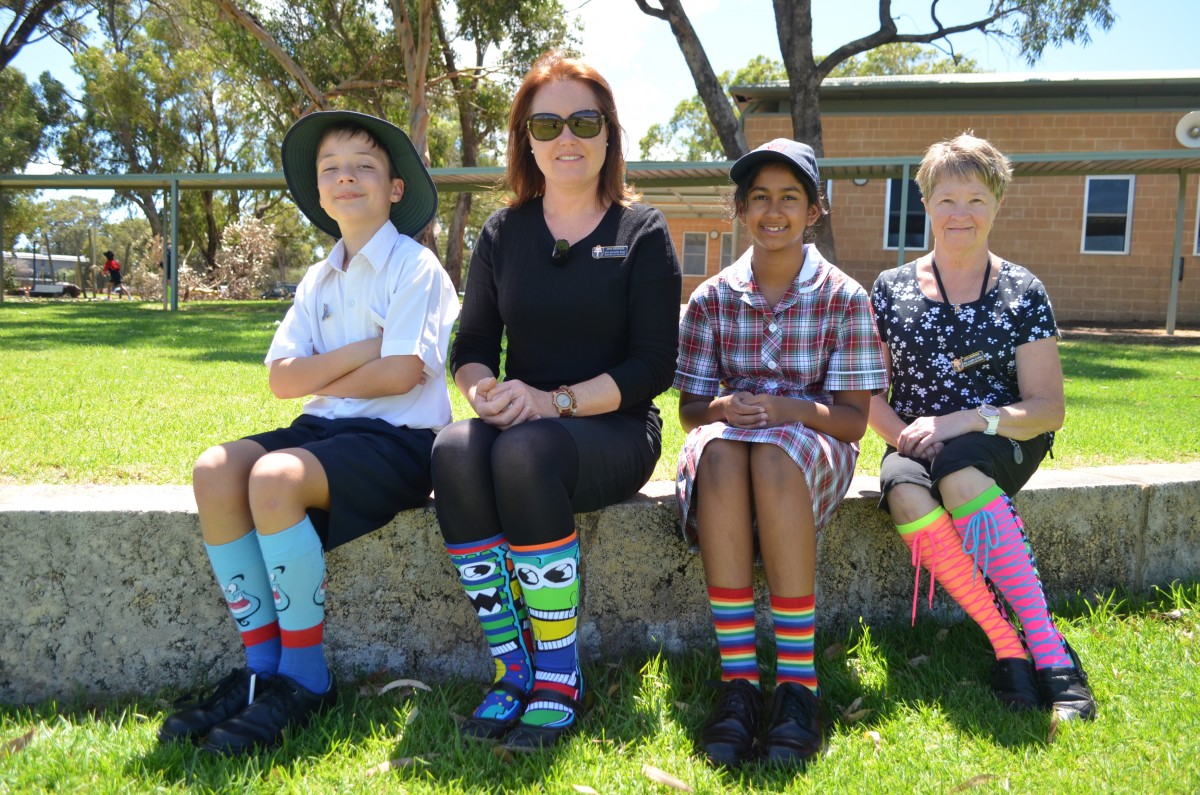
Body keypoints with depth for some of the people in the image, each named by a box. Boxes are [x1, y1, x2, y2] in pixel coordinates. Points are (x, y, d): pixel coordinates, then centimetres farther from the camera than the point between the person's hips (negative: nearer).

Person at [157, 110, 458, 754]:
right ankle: (261, 661, -8)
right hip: (328, 426, 7)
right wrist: (363, 351, -9)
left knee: (274, 477, -30)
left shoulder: (415, 267, -3)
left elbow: (403, 371, -17)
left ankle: (305, 677, -15)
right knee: (215, 470, -17)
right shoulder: (318, 281, 17)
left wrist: (319, 376, -2)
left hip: (397, 437, -7)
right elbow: (282, 379, 4)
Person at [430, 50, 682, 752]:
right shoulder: (504, 233, 11)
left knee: (526, 451, -35)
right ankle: (514, 668, -21)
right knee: (455, 451, -30)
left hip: (615, 432, -3)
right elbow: (473, 345, 10)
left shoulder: (643, 232, 1)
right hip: (521, 425, 3)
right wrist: (481, 386, -14)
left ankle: (560, 674, -22)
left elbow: (653, 364, -6)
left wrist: (557, 400, -20)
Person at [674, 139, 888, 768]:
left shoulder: (844, 299, 0)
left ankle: (797, 679, -33)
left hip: (813, 447, -1)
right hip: (726, 436, 2)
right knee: (720, 451, -36)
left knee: (774, 455, -38)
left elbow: (854, 419, -4)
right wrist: (722, 410, -18)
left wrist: (786, 410, -22)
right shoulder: (711, 299, 5)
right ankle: (737, 677, -35)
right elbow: (690, 409, 6)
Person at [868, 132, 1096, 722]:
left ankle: (1051, 653, -34)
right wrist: (906, 436, -12)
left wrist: (959, 422, -17)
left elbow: (1048, 408, -1)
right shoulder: (891, 288, 9)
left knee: (957, 469, -37)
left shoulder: (1023, 293, 5)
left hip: (1002, 445, -1)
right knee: (907, 494, -35)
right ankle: (1008, 647, -29)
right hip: (915, 442, 2)